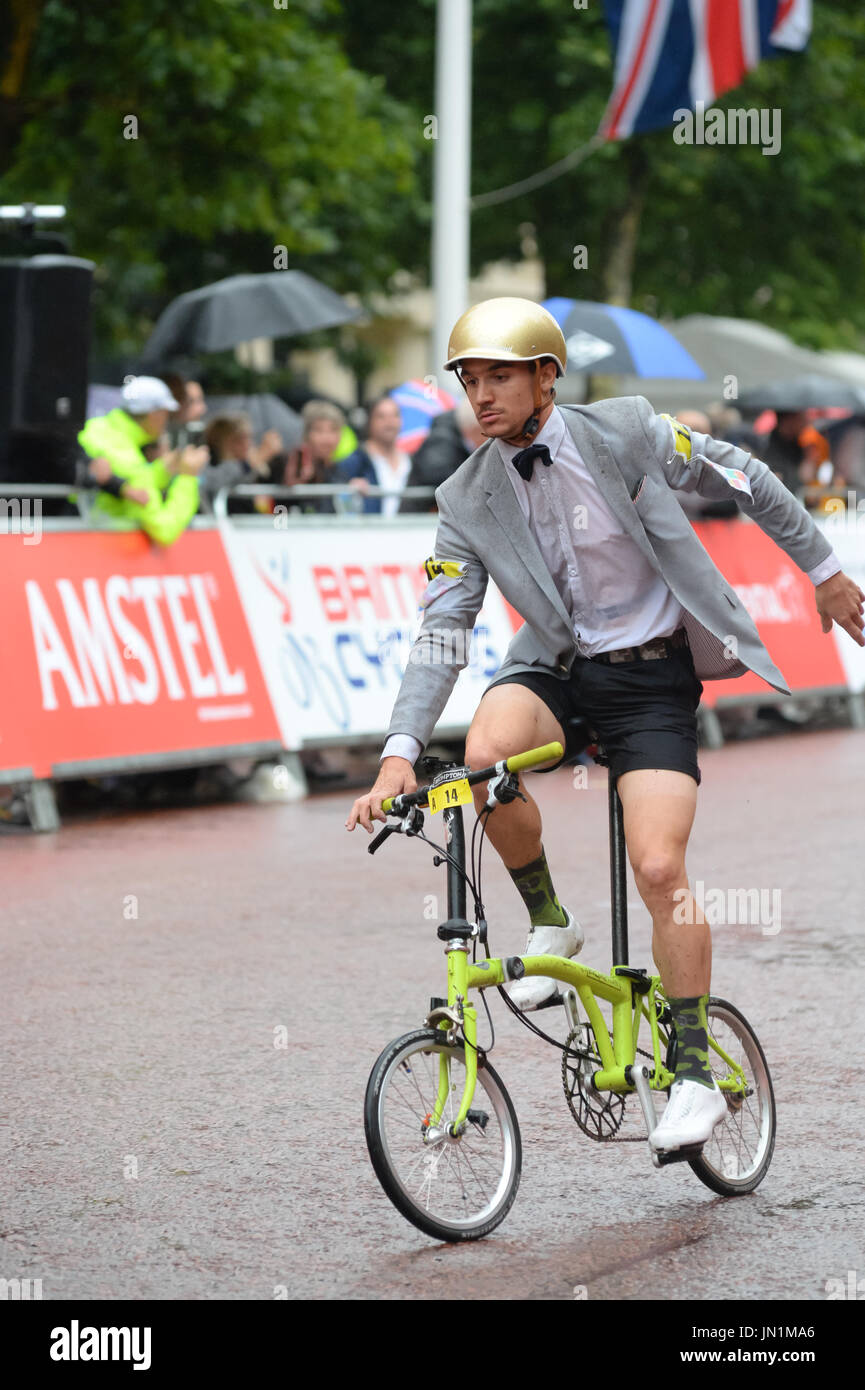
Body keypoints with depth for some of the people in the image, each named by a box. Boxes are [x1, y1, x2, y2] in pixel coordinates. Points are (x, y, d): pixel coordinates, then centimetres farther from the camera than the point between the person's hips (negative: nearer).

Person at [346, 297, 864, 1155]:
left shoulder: (624, 433, -12)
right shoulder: (468, 501, -5)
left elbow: (742, 479, 0)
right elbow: (442, 630, -8)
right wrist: (399, 752, -20)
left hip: (653, 676, -2)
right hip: (556, 665, 2)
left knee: (659, 868, -15)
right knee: (488, 748, -32)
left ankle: (695, 1076, -1)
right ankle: (548, 921, -6)